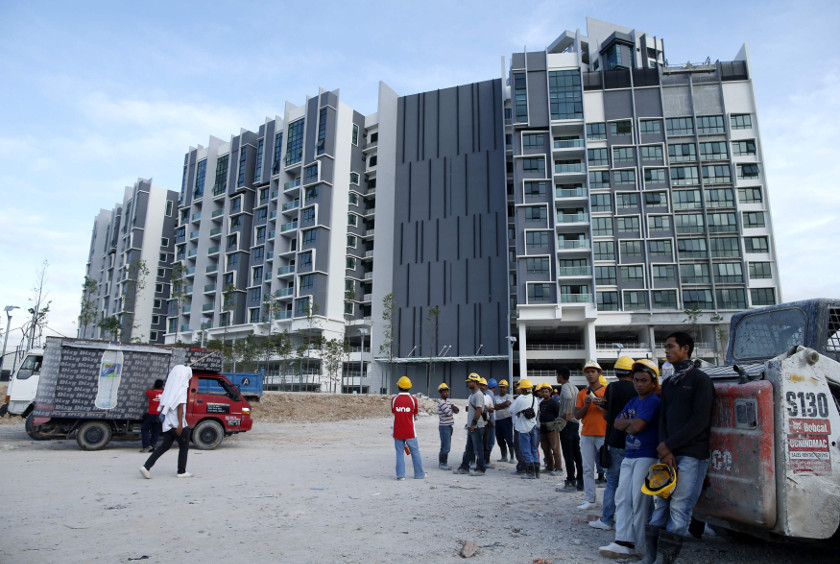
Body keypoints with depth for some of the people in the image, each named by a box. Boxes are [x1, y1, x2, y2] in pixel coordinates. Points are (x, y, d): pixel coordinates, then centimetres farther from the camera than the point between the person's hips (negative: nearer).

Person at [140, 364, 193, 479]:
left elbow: (164, 406, 16)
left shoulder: (169, 387, 10)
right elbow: (180, 407, -20)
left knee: (165, 446, 13)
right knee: (184, 447, 7)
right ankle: (182, 472, 13)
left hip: (168, 423, 7)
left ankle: (146, 466, 1)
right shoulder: (181, 388, -14)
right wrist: (180, 424, -21)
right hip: (177, 424, -7)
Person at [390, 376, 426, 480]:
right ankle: (419, 474, 18)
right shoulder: (413, 399, -6)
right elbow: (415, 415, 3)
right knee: (415, 452, 10)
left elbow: (394, 413, 8)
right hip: (410, 432, -1)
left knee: (400, 453, 7)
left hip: (398, 431, 1)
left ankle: (400, 474, 3)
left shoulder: (394, 399, -4)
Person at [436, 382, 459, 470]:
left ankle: (442, 463, 20)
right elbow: (449, 413, -21)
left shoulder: (447, 401, 14)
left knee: (446, 446, 13)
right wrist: (452, 408, -1)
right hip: (444, 426, -9)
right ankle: (442, 463, 0)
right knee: (446, 447, -8)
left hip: (449, 426, 9)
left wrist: (454, 408, -12)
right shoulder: (441, 402, -15)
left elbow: (456, 411, 10)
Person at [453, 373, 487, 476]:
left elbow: (479, 411, -21)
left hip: (477, 426, -10)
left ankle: (480, 469, 6)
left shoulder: (478, 394, -16)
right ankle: (464, 467, 22)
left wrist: (473, 424, -22)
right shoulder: (472, 394, 16)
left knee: (478, 448, -2)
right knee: (468, 448, 15)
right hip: (471, 426, 10)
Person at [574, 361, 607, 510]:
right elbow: (577, 416, 8)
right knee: (587, 468, 5)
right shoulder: (582, 393, 11)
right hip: (586, 435, 4)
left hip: (603, 434, -4)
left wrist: (602, 404, -16)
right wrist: (586, 405, -9)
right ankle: (589, 499, 10)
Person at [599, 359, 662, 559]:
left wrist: (625, 424, 1)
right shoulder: (632, 401, 18)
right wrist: (631, 423, -6)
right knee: (622, 498, 4)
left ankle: (639, 545, 8)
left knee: (639, 500, -3)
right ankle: (623, 542, 6)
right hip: (628, 455, 9)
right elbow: (617, 423, 13)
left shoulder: (653, 401, -10)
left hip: (646, 456, -8)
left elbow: (637, 426, -19)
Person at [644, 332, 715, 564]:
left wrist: (669, 445, -10)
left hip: (692, 454, -7)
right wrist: (665, 450, -3)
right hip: (667, 452, 7)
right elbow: (663, 418, 13)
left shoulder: (700, 379, -3)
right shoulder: (668, 383, 19)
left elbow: (700, 421, -11)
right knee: (660, 505, 7)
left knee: (679, 507, -5)